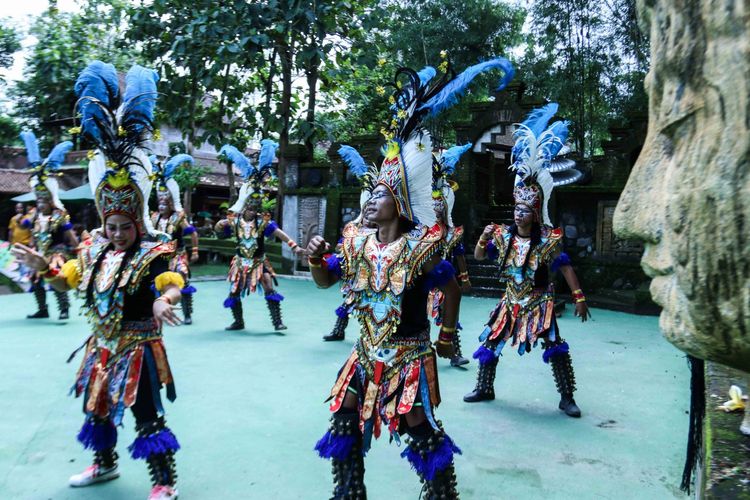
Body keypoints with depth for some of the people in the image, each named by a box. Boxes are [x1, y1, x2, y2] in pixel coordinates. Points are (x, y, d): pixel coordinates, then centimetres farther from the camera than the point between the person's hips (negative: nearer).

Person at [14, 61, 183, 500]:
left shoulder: (154, 252, -18)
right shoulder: (93, 249, 2)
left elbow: (170, 284, -32)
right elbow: (67, 281, 13)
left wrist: (162, 301, -54)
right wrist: (42, 265, -3)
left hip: (138, 348, -7)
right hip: (102, 346, 7)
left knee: (147, 414, -2)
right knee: (96, 406, 22)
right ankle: (105, 464, 45)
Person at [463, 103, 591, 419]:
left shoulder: (548, 240, -14)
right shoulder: (502, 235, -4)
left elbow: (565, 267, -8)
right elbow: (478, 256, 4)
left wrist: (579, 297, -11)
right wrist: (484, 238, -16)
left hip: (539, 304, -4)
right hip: (511, 302, 4)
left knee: (556, 349, -8)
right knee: (490, 343, 7)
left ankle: (567, 397, 8)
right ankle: (484, 388, 24)